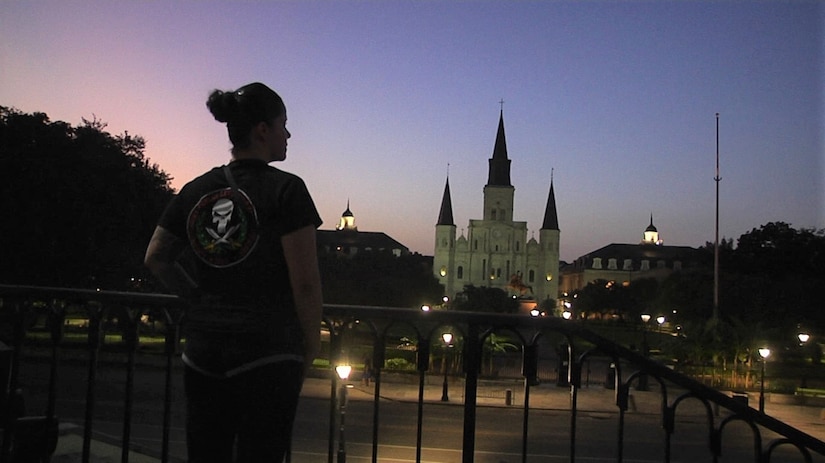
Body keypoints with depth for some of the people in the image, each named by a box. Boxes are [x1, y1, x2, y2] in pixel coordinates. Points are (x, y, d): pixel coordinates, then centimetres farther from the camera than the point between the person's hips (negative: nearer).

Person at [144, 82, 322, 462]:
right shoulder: (286, 189, -10)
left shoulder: (196, 190, 7)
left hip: (203, 349, 6)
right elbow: (305, 281, -12)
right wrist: (311, 344, -1)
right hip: (267, 352, -5)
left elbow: (155, 258, 14)